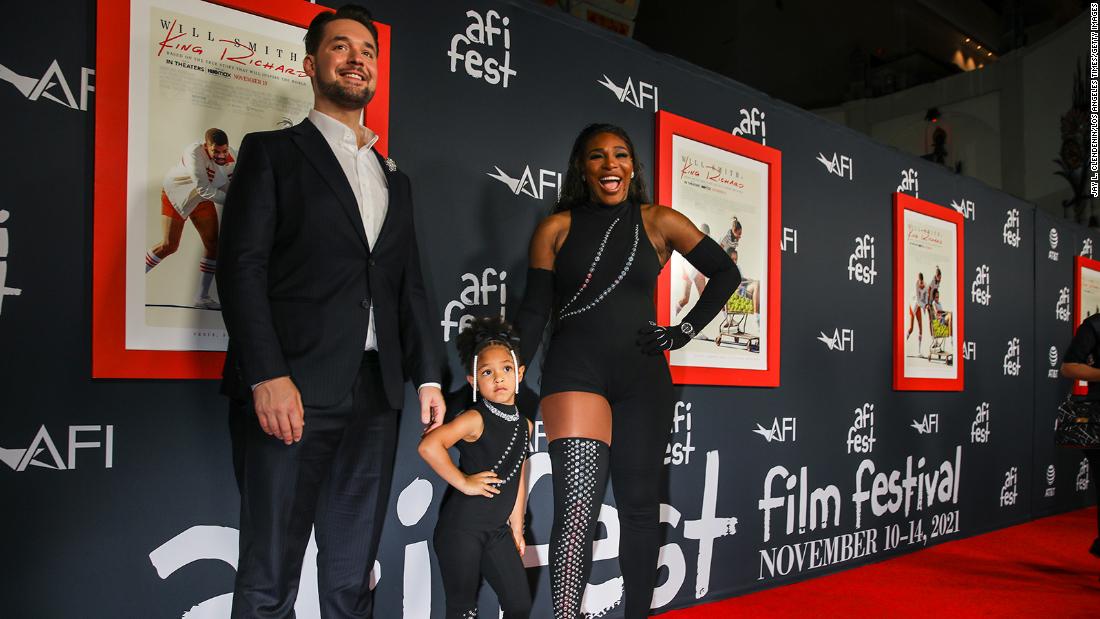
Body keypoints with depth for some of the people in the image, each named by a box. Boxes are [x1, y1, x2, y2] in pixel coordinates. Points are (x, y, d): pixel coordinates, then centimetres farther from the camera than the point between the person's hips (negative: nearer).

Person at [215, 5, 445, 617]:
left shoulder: (395, 180, 22)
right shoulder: (272, 152, 6)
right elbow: (242, 267, -5)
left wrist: (428, 376, 10)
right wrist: (268, 377, -16)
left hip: (374, 395, 5)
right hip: (292, 391, -5)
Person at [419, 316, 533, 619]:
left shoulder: (524, 425, 6)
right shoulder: (475, 418, -16)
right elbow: (428, 446, -31)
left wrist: (516, 526, 17)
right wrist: (463, 482, -24)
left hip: (498, 529, 7)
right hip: (461, 527, -7)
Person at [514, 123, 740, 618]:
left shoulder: (658, 222, 7)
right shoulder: (556, 228, 5)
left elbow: (726, 273, 13)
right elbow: (534, 310, 4)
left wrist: (685, 331, 5)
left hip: (643, 377, 2)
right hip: (574, 372, -2)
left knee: (639, 504, 8)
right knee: (577, 508, -14)